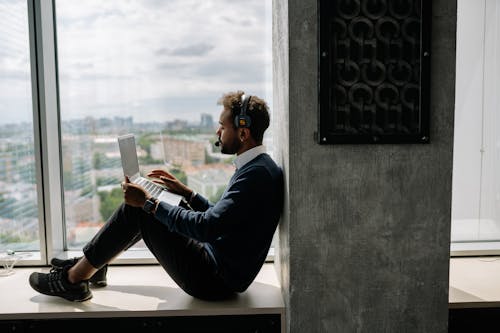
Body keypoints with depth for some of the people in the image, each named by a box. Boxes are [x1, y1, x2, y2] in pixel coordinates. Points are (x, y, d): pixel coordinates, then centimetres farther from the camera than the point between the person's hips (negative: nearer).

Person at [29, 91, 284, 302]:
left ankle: (74, 279, 5)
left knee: (137, 209, -11)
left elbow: (207, 227, -29)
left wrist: (148, 202, -21)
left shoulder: (257, 174, -23)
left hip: (217, 280, -10)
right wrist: (185, 191, 15)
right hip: (219, 266, 10)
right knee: (141, 206, 13)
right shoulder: (254, 167, 9)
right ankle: (91, 264, 24)